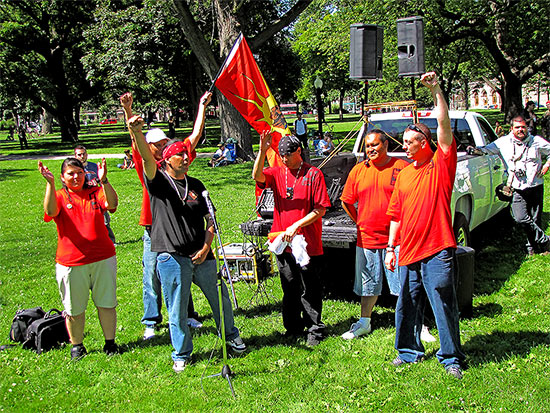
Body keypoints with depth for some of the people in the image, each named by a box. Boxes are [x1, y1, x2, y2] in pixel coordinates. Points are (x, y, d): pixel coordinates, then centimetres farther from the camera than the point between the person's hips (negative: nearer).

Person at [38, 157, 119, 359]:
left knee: (106, 303, 10)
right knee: (74, 308, 8)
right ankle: (76, 345, 27)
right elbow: (50, 211, -21)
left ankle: (110, 341, 25)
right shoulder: (59, 196, 1)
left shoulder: (96, 192, 3)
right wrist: (50, 183, -30)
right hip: (71, 263, -1)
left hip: (103, 259, 1)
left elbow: (112, 204, -17)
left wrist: (103, 181, -33)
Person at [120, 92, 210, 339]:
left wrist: (202, 107, 7)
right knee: (152, 276, 2)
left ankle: (187, 315, 26)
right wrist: (127, 110, -24)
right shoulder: (145, 165, 0)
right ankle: (151, 323, 12)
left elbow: (195, 136, 8)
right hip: (154, 229, -3)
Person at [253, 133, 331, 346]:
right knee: (289, 289, 14)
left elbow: (320, 209, -8)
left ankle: (314, 330, 16)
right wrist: (262, 151, -26)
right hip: (283, 242, 4)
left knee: (309, 290, 3)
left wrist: (296, 225, -15)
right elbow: (257, 177, -13)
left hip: (308, 244, -4)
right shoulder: (277, 173, 7)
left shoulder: (313, 174, -5)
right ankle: (293, 327, 27)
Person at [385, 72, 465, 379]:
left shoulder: (442, 163, 0)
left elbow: (444, 124, -14)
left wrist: (436, 90, -19)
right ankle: (410, 351, 27)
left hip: (437, 250, -6)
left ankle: (451, 357, 12)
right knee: (407, 305, 12)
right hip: (409, 250, 6)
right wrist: (391, 247, 13)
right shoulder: (404, 173, 15)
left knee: (444, 305, 0)